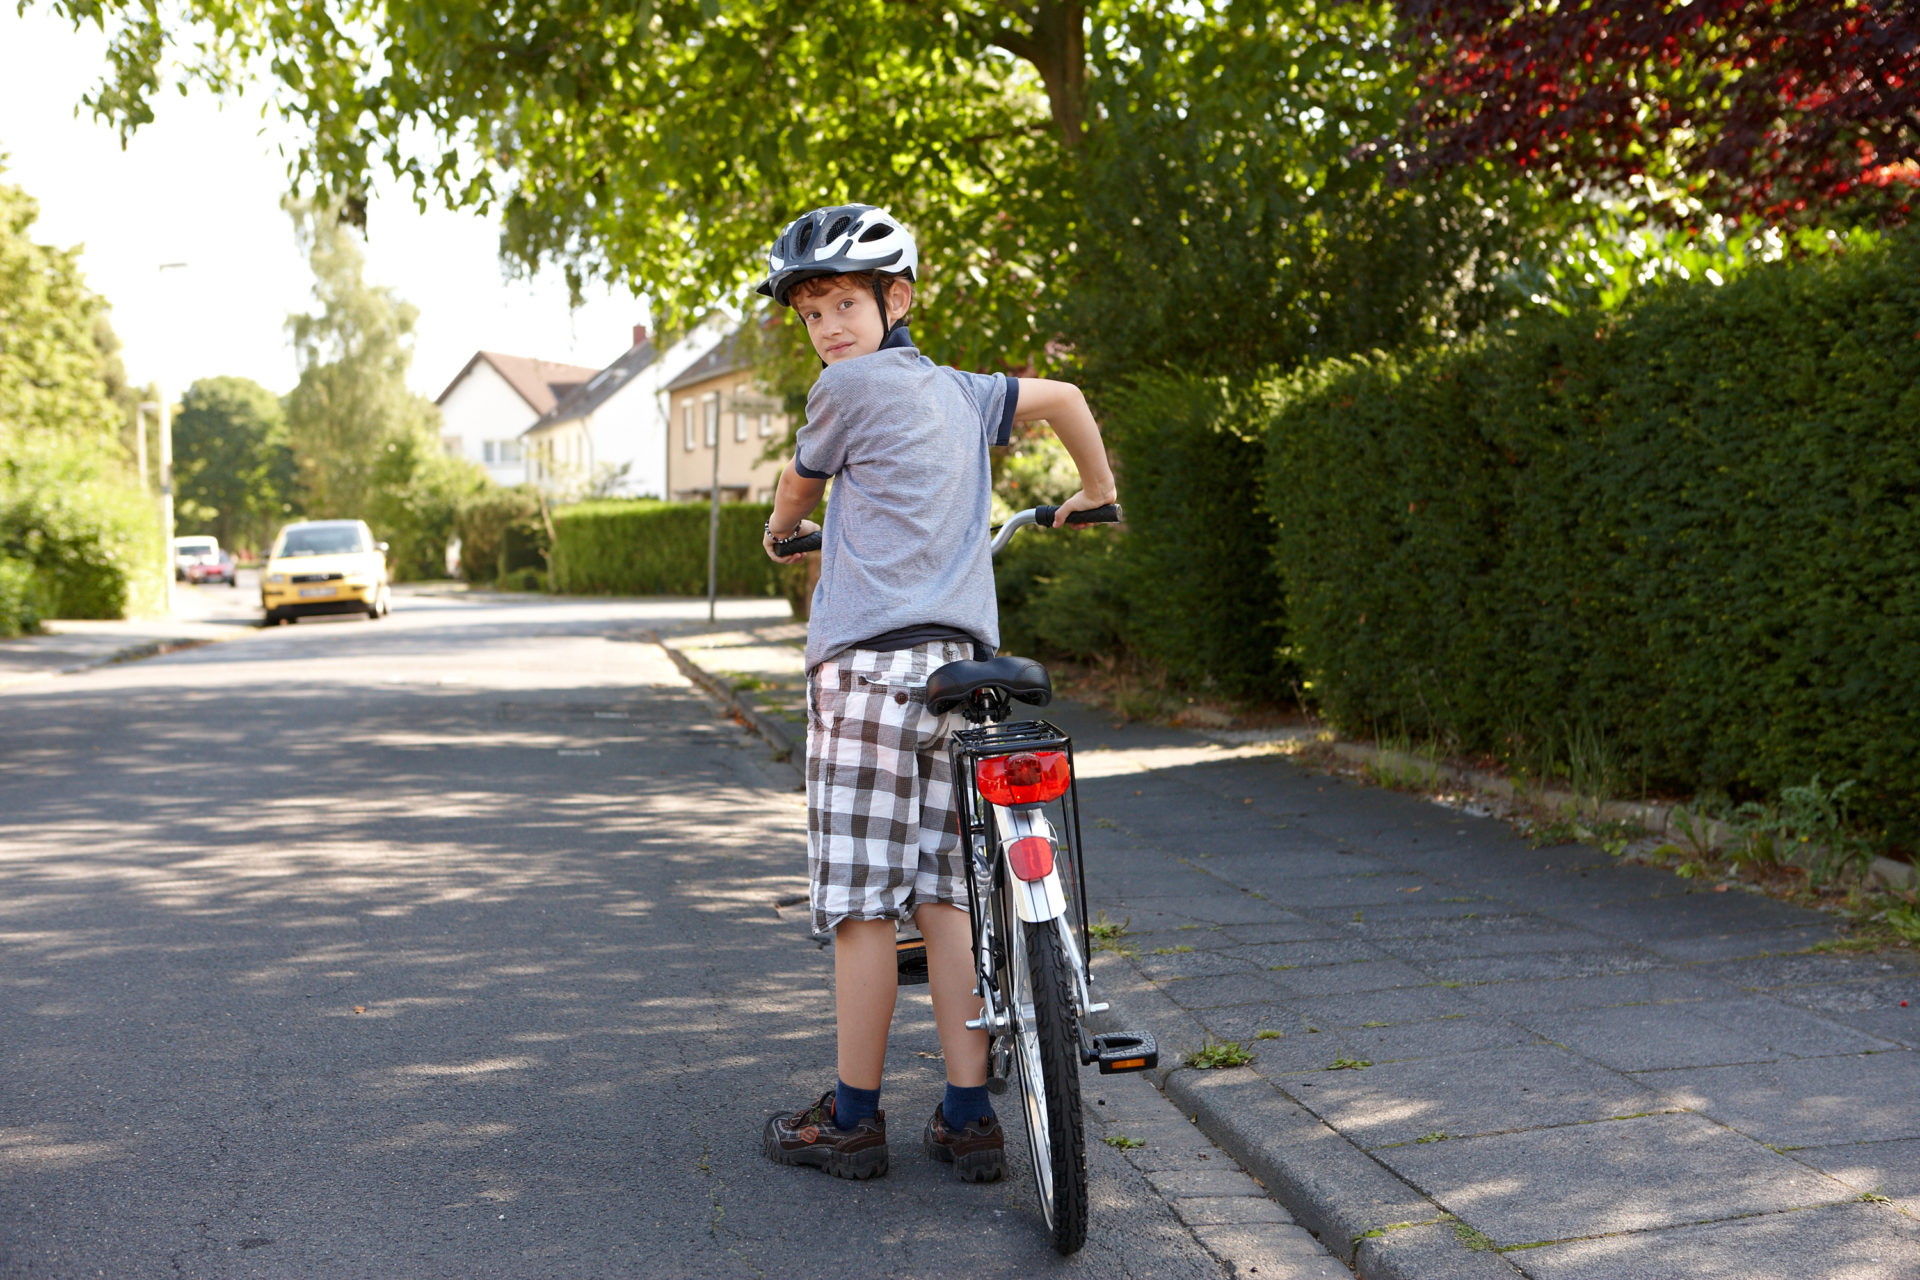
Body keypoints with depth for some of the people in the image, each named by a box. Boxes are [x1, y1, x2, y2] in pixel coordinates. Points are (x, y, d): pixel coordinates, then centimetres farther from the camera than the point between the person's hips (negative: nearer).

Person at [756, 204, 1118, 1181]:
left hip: (870, 661, -7)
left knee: (861, 902, 0)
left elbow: (799, 486, 13)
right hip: (960, 663, 7)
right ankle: (968, 1119, 11)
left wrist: (781, 531, 36)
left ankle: (853, 1119, 9)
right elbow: (1062, 397, 31)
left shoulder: (850, 386, -2)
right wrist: (1095, 493, 46)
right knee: (941, 897, 9)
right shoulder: (960, 392, 18)